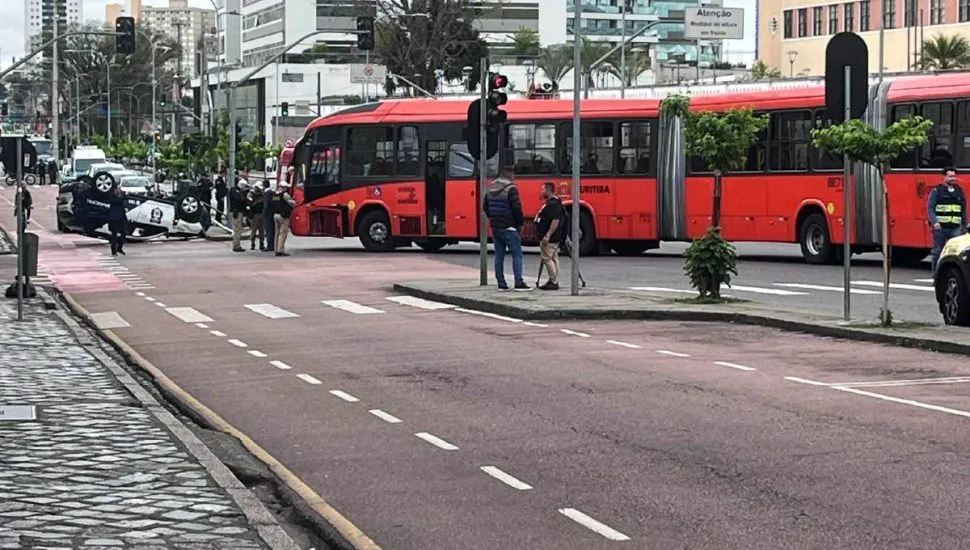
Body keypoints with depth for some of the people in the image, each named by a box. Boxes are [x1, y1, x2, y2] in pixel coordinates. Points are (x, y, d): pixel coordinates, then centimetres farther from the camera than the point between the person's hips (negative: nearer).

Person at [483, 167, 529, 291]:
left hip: (495, 228, 7)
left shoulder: (491, 189, 11)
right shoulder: (511, 189, -13)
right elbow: (517, 208, -16)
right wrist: (519, 223, -4)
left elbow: (485, 207, 19)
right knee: (516, 254, -4)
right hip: (509, 228, -7)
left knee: (499, 255, 9)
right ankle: (519, 283, -10)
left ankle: (501, 284, 8)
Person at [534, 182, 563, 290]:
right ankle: (554, 281, 15)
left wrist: (548, 235, -28)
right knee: (553, 258, 11)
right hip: (549, 238, 11)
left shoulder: (553, 204, -18)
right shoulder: (550, 203, 16)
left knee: (546, 258, -9)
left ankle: (554, 282, -7)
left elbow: (556, 220, -26)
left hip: (550, 238, -11)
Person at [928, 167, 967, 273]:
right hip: (940, 227, -3)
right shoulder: (937, 191, 0)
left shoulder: (959, 191, 14)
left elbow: (963, 210, 20)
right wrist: (934, 222, -19)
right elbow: (930, 208, -6)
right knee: (938, 252, 3)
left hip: (955, 228, 3)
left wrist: (964, 226, 17)